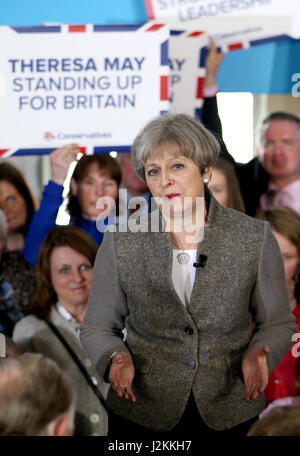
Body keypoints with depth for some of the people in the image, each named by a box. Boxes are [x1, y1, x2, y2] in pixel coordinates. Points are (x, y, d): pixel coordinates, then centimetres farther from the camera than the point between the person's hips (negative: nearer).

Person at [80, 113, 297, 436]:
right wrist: (117, 357, -19)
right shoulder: (120, 244, -6)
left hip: (231, 414, 0)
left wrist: (257, 355, -18)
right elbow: (96, 328, 3)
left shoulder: (255, 238, -6)